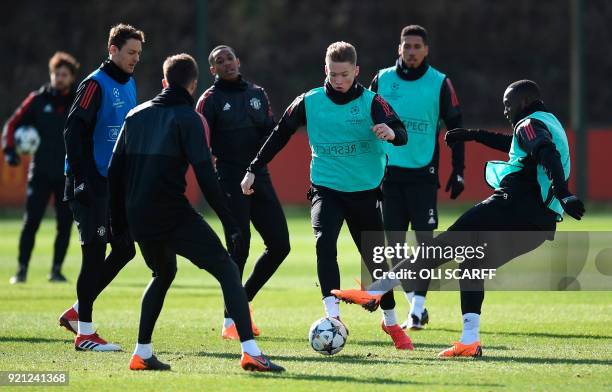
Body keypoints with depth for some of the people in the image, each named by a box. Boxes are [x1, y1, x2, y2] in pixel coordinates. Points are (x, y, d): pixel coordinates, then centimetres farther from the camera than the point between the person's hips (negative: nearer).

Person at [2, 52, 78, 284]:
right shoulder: (38, 100, 1)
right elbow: (13, 125, 5)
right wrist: (10, 150, -8)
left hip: (69, 175, 1)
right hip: (40, 172, -1)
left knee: (65, 224, 1)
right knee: (31, 221, -7)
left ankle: (56, 269, 11)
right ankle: (21, 269, -2)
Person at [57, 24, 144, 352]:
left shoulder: (129, 85, 14)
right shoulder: (96, 84, -12)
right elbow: (73, 131, -17)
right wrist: (81, 180, -21)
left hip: (116, 184, 9)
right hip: (92, 185, -9)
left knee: (124, 249, 9)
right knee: (95, 253, -8)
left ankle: (77, 312, 20)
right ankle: (84, 332, -2)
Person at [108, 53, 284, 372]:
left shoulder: (136, 115, 14)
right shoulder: (188, 118, -4)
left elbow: (115, 171, 15)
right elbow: (205, 177, -12)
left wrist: (117, 221, 22)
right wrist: (230, 224, -10)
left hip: (138, 217, 6)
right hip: (173, 215, -6)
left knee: (163, 274, 30)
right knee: (227, 271, -2)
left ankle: (142, 354, 23)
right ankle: (250, 351, -18)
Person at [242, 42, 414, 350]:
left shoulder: (371, 102, -8)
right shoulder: (309, 102, -3)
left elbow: (401, 133, -21)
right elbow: (280, 135, 8)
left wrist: (392, 132, -45)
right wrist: (253, 170, 8)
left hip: (365, 191, 0)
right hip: (326, 189, 0)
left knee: (376, 258, 8)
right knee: (325, 242, -27)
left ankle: (391, 322, 31)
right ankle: (333, 317, -33)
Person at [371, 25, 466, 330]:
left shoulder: (440, 84, -1)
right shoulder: (382, 79, 5)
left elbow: (455, 127, 4)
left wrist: (458, 171, 0)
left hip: (423, 173, -2)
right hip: (389, 171, 2)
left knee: (424, 239, -8)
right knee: (394, 242, 2)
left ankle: (417, 309, -2)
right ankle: (415, 305, 14)